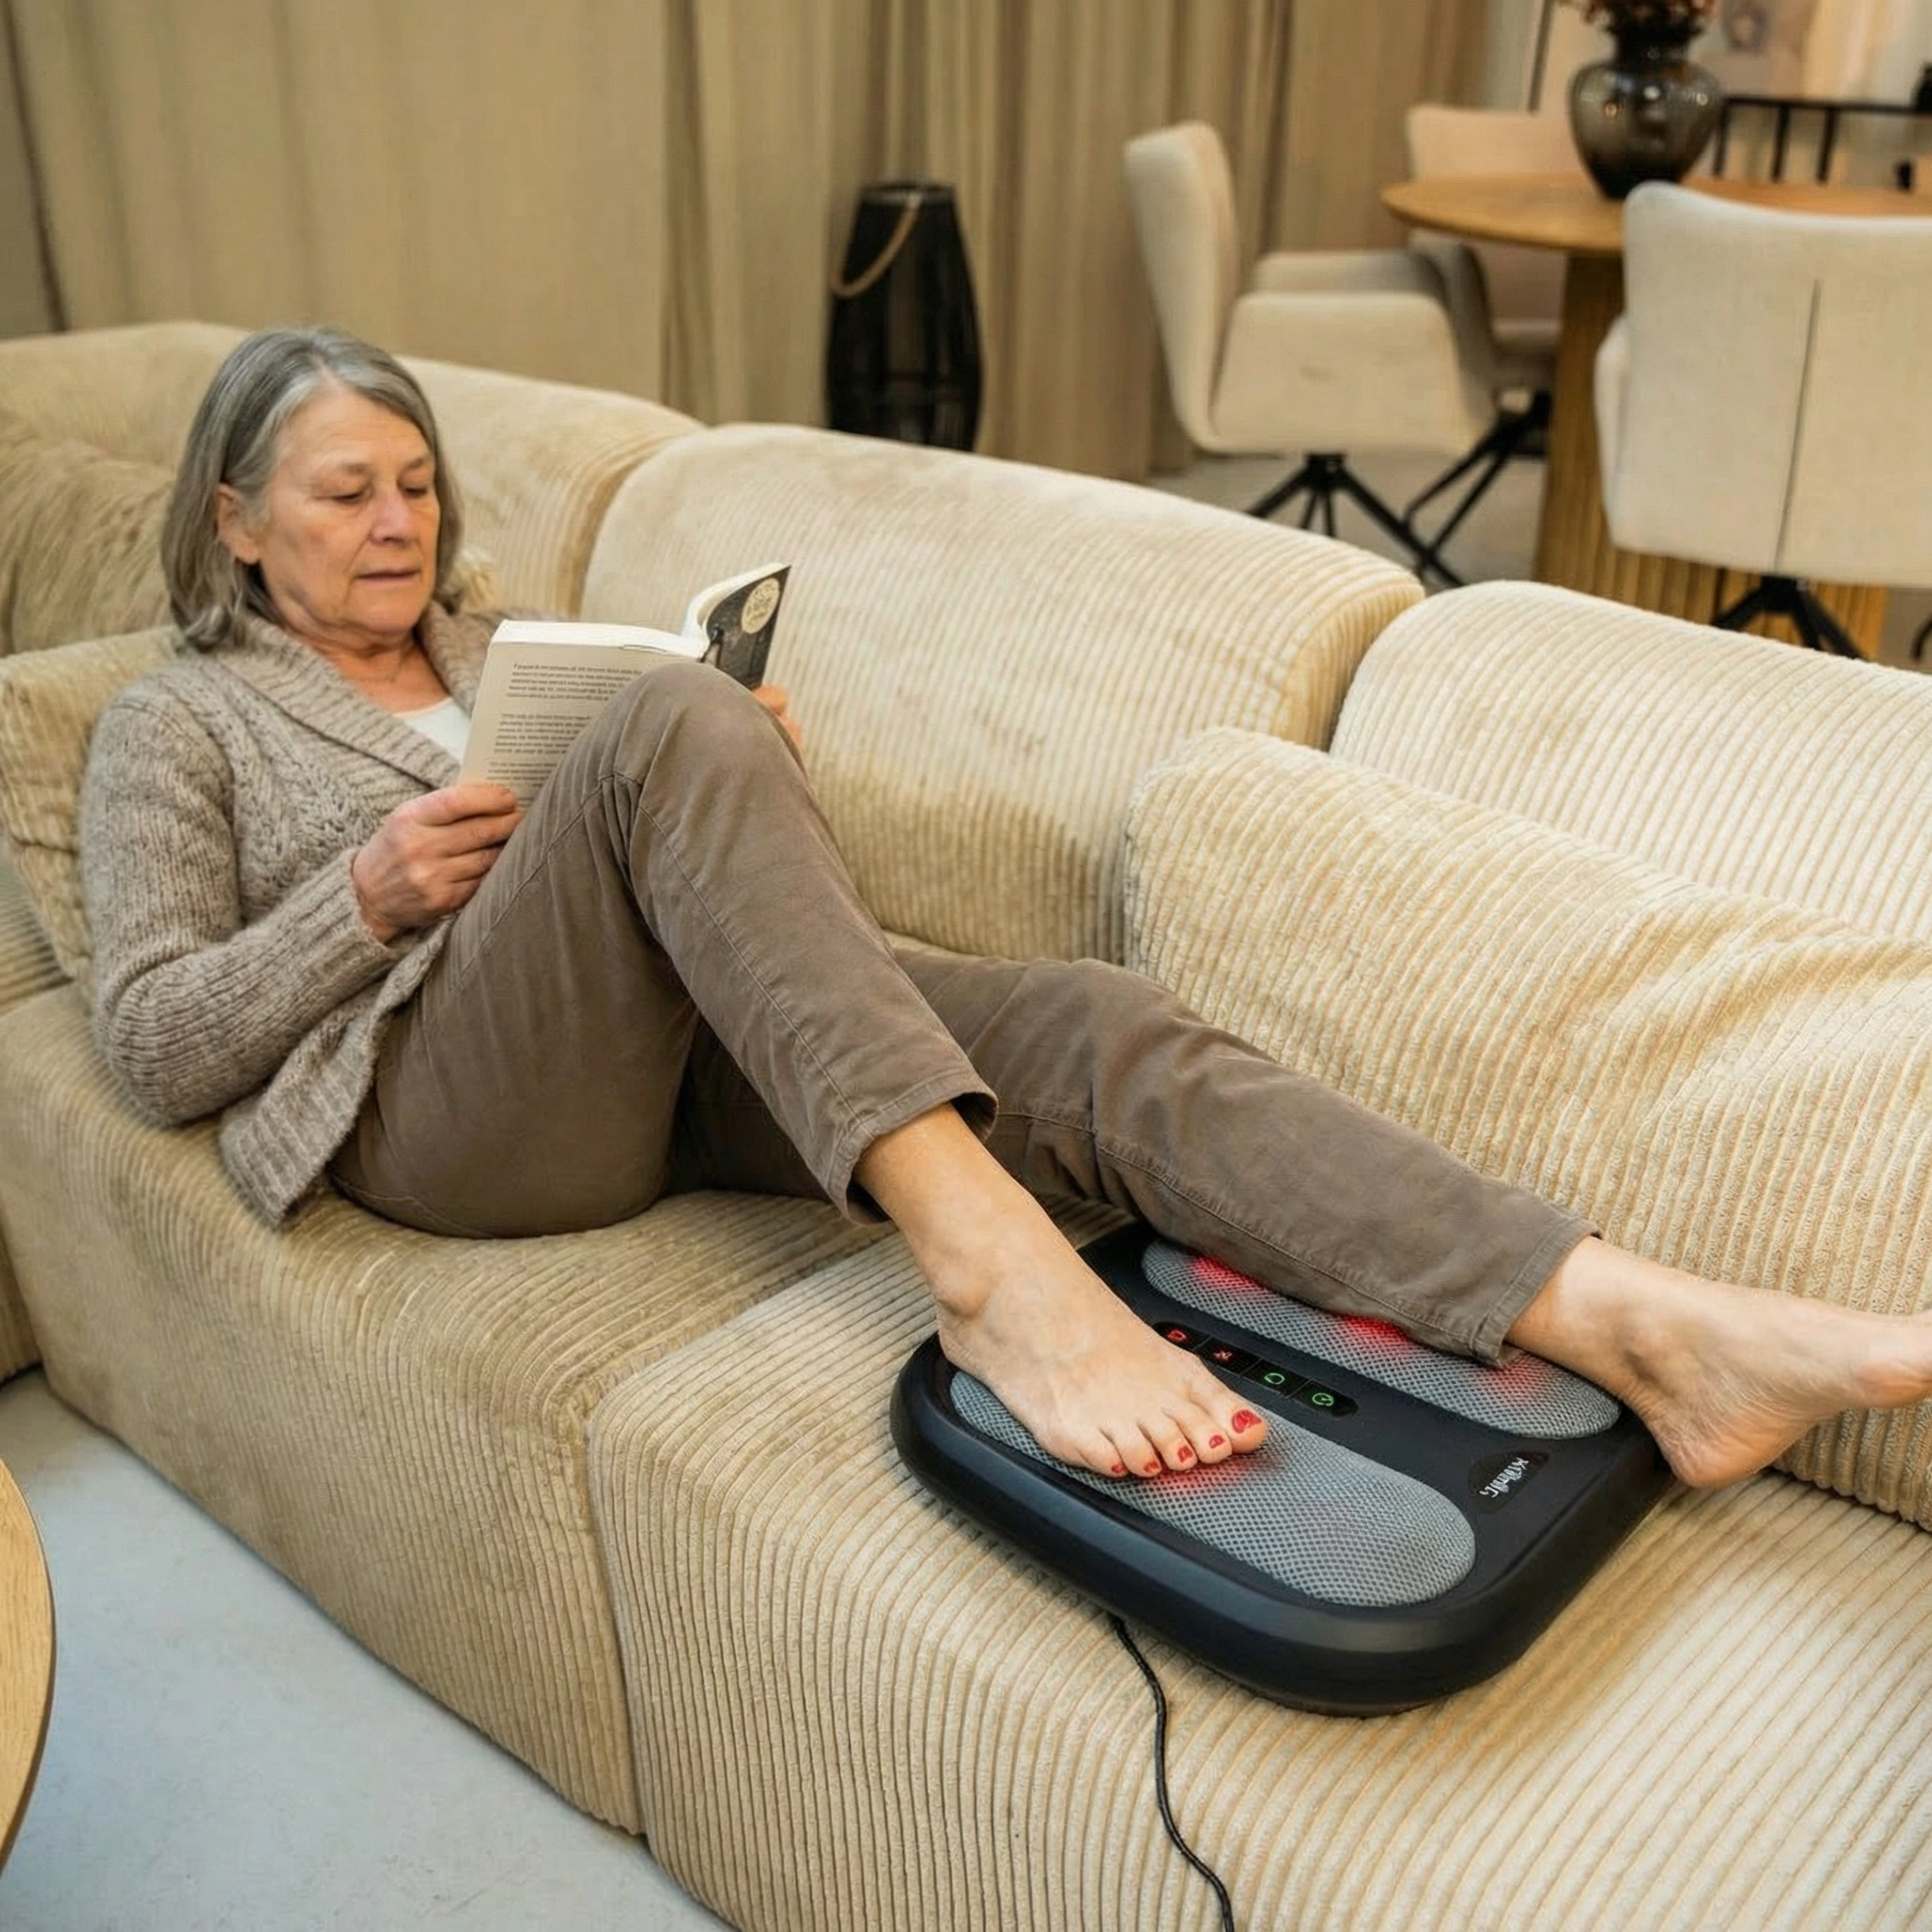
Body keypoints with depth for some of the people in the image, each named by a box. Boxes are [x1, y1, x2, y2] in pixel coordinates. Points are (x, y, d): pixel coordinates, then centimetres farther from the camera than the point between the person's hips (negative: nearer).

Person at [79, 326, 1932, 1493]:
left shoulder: (493, 642, 29)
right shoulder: (175, 722, 15)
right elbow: (154, 1042, 4)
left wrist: (756, 783, 4)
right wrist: (369, 895, -9)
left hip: (678, 1044, 5)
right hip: (445, 1095, -4)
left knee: (1090, 1024, -24)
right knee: (675, 710, -33)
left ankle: (1644, 1326, -38)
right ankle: (984, 1261, -46)